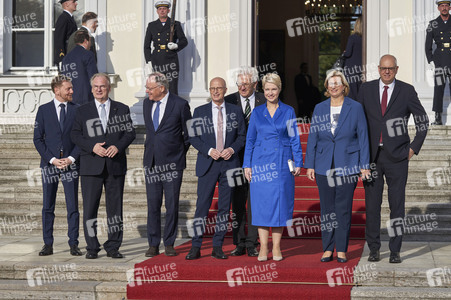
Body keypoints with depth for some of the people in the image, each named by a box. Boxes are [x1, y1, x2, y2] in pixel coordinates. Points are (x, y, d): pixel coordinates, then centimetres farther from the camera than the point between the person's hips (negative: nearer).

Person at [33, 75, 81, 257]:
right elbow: (38, 139, 3)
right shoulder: (43, 110, 5)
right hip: (49, 163, 0)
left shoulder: (77, 110, 6)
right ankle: (48, 245, 9)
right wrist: (52, 159, -8)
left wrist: (71, 158, -7)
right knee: (48, 207, 3)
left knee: (73, 206, 0)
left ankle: (73, 244, 5)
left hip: (71, 163, 0)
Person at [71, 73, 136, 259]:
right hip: (91, 165, -1)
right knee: (89, 207, -2)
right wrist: (92, 146, -12)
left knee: (115, 206, 4)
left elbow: (130, 132, 6)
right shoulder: (83, 111, 9)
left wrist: (118, 146, -12)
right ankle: (92, 248, 6)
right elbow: (75, 135, 4)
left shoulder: (122, 109, 10)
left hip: (115, 164, 1)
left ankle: (113, 247, 11)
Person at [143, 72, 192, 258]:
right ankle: (153, 244, 11)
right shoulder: (147, 104, 10)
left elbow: (189, 133, 2)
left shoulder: (180, 104, -6)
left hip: (172, 162, -4)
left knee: (172, 205, 1)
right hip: (151, 162, 4)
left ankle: (169, 244, 10)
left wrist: (180, 152, 6)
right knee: (152, 204, 4)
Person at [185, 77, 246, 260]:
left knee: (224, 207, 2)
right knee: (202, 205, -5)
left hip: (229, 163, 1)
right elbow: (193, 137, 3)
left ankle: (218, 247, 8)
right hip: (207, 163, -1)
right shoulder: (200, 112, 6)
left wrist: (232, 149, -9)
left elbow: (242, 135, 9)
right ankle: (196, 247, -2)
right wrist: (209, 151, -11)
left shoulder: (235, 111, 9)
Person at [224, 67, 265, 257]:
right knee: (237, 202, 3)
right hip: (236, 158, 1)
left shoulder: (264, 102, 3)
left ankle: (252, 244, 8)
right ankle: (239, 244, 10)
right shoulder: (228, 102, 3)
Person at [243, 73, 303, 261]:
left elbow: (294, 139, 6)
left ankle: (276, 246, 8)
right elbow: (250, 140, 10)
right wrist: (247, 164, 4)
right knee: (261, 203, -1)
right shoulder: (257, 112, 8)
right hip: (261, 161, 1)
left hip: (282, 163, -1)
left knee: (280, 202, 0)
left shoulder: (288, 112, 5)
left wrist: (298, 162, 0)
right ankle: (263, 247, 4)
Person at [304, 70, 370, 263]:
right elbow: (312, 138, 9)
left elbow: (363, 137, 1)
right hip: (324, 166, 2)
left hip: (347, 165, -2)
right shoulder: (320, 109, 7)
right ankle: (327, 249, 12)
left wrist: (364, 165, -3)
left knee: (344, 208, 0)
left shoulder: (355, 108, 0)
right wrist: (309, 165, 4)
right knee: (327, 208, 5)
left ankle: (341, 249, 8)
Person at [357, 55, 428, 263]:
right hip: (371, 156, 2)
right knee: (372, 205, 4)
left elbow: (423, 121, 8)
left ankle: (395, 250, 7)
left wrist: (414, 147, 1)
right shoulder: (366, 89, 6)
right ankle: (373, 248, 14)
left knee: (397, 205, 0)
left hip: (396, 156, -1)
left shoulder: (406, 91, 1)